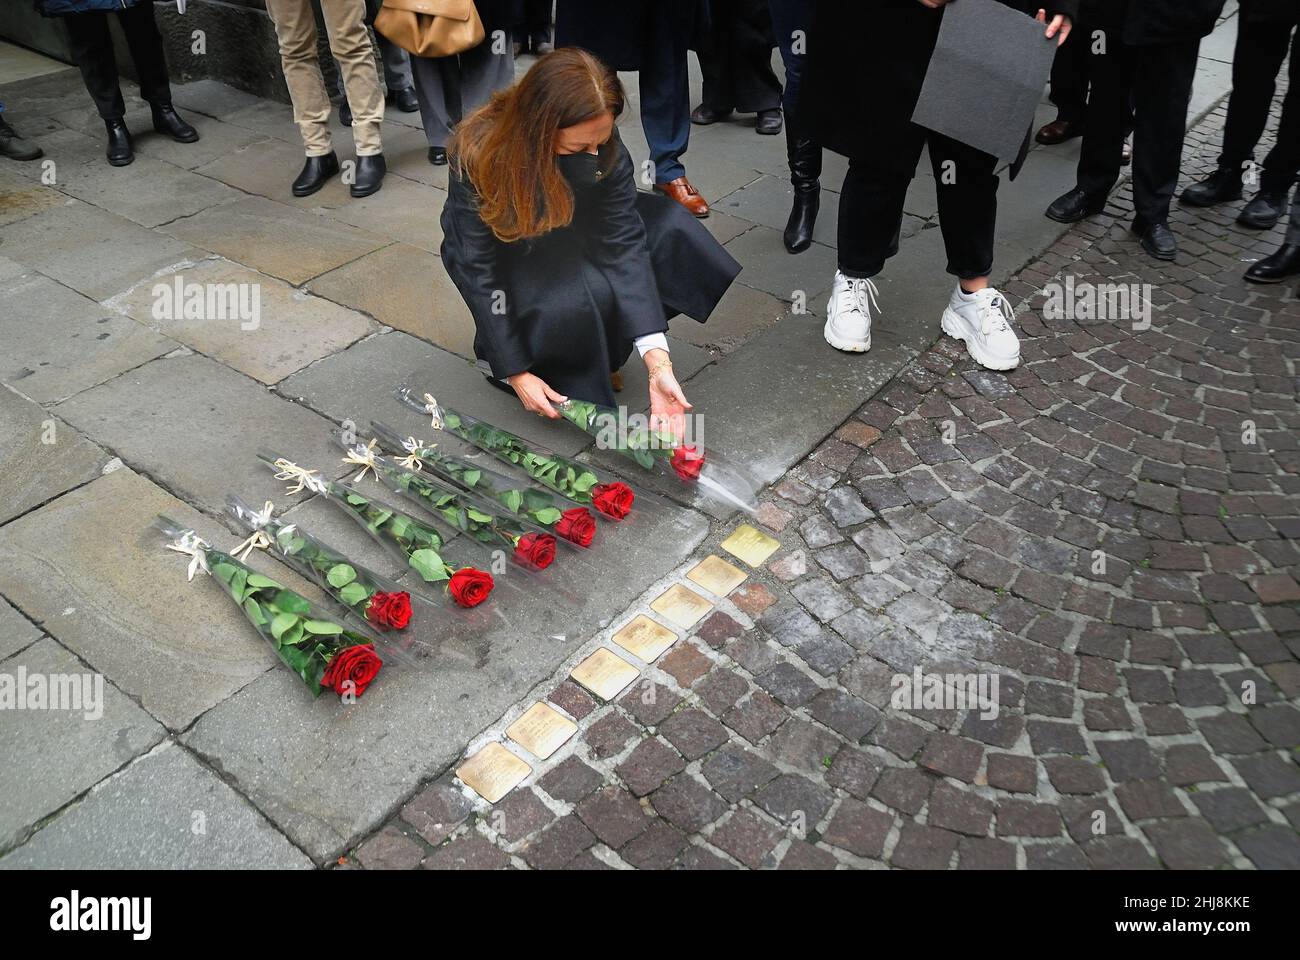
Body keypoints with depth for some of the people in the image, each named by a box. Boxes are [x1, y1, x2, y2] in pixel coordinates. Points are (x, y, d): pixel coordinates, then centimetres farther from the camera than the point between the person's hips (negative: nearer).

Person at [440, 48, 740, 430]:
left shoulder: (602, 145, -24)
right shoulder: (478, 153, -33)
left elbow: (624, 240, -27)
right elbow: (479, 269, -27)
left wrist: (658, 364, -35)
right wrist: (516, 374, -27)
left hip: (570, 233, 5)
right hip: (502, 252, -4)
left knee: (668, 226, -20)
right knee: (579, 295, -35)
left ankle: (599, 352, -3)